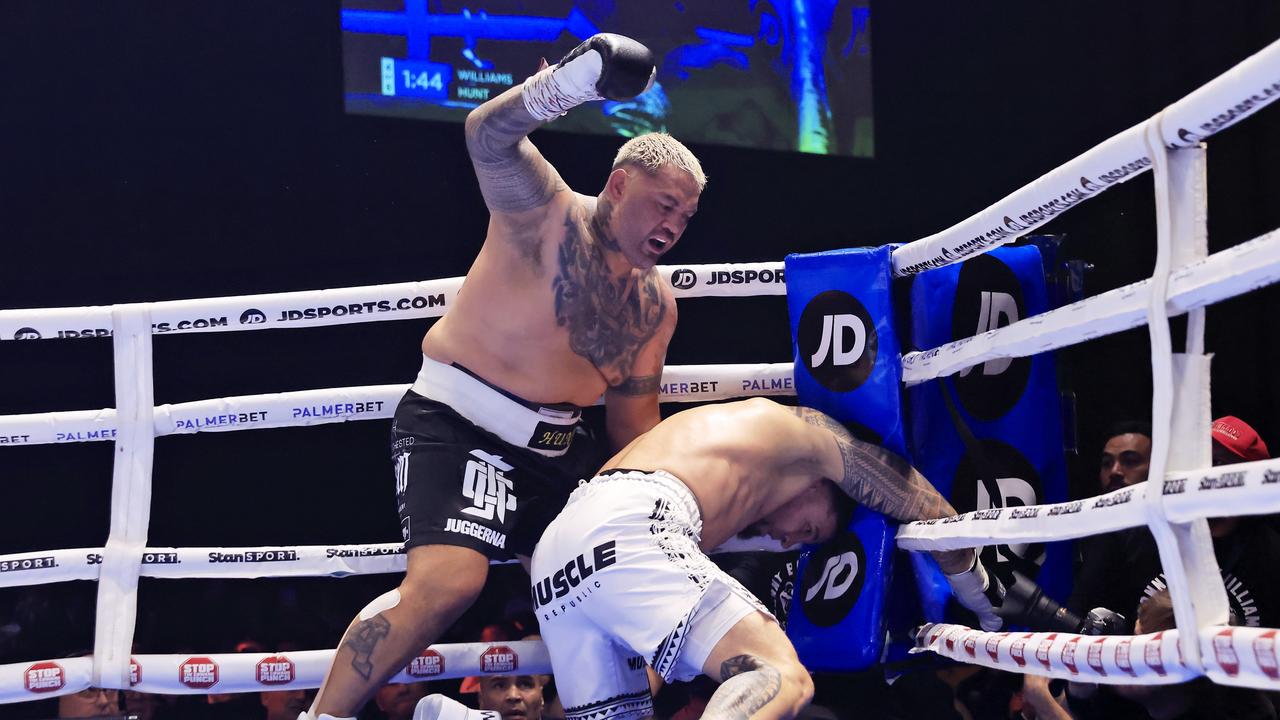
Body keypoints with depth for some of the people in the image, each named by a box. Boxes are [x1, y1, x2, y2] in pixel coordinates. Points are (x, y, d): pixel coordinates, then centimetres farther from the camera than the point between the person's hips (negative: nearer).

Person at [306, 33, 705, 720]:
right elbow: (489, 136, -29)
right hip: (454, 421, -8)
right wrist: (573, 80, -47)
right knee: (447, 580, -27)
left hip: (548, 449, 8)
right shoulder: (546, 210, -9)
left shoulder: (655, 304, 10)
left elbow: (633, 417, 17)